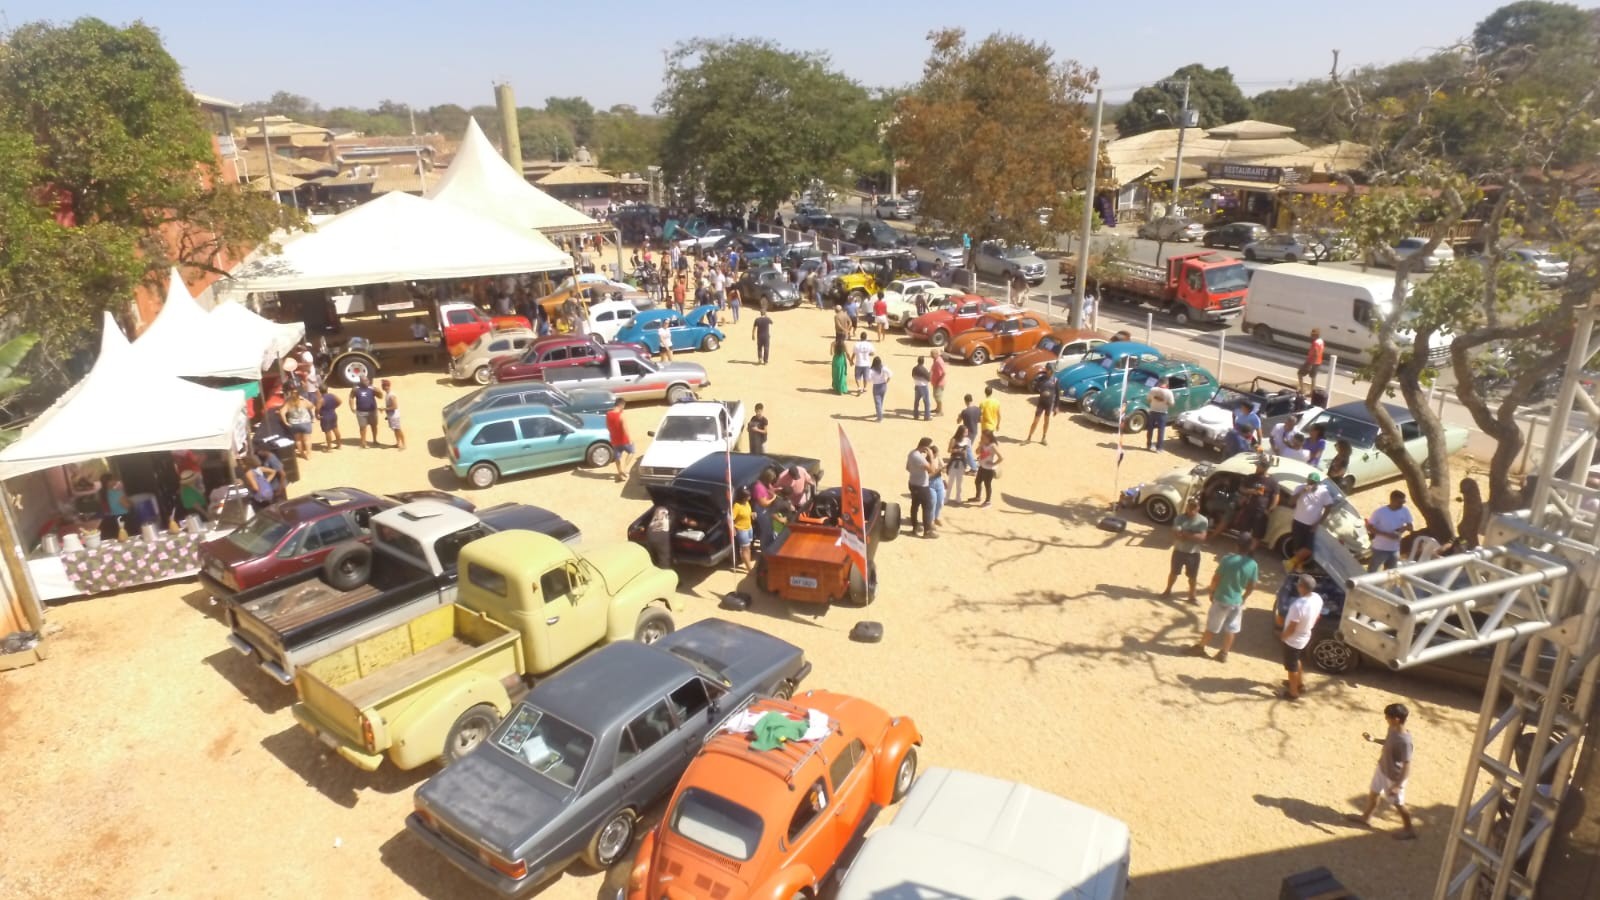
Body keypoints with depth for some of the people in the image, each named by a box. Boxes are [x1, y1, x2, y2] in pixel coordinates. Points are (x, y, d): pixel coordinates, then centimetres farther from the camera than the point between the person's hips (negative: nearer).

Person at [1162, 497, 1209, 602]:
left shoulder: (1203, 520, -10)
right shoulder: (1179, 517, -10)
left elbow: (1202, 536, -19)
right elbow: (1175, 534, -18)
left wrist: (1185, 534, -23)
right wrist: (1193, 536, -26)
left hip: (1194, 553, 0)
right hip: (1179, 550, 0)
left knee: (1193, 576, 12)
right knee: (1173, 572, 15)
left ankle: (1192, 595, 30)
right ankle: (1168, 590, 34)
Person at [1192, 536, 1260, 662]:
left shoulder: (1227, 559, -18)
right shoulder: (1252, 565, -10)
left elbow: (1216, 579, -12)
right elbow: (1251, 586, 0)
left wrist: (1212, 591, 6)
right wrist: (1244, 598, 17)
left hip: (1221, 599, -2)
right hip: (1237, 602, 2)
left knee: (1212, 626, 12)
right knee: (1231, 629, 17)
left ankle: (1200, 647, 26)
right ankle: (1224, 654, 25)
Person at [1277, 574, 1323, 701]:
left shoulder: (1298, 605, -39)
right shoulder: (1317, 598, -14)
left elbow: (1291, 628, -29)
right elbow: (1317, 617, 5)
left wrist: (1282, 635, -9)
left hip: (1293, 640, -8)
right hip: (1305, 636, 8)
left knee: (1291, 666, 14)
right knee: (1298, 661, 32)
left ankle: (1293, 692, 31)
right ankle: (1300, 682, 51)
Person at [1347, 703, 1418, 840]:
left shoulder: (1404, 741, -36)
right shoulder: (1393, 729, -10)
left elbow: (1407, 766, -29)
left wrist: (1397, 785, -27)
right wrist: (1374, 740, 6)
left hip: (1394, 777, -8)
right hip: (1382, 769, 9)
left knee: (1398, 804, 15)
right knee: (1373, 793, 25)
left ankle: (1409, 830, 39)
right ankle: (1366, 818, 46)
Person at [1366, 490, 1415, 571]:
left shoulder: (1405, 511, -2)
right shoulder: (1379, 512, -16)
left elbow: (1410, 527, 8)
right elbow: (1369, 527, -13)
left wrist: (1405, 528, -17)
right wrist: (1387, 534, -24)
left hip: (1395, 549, 5)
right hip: (1380, 549, -5)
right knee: (1371, 571, 2)